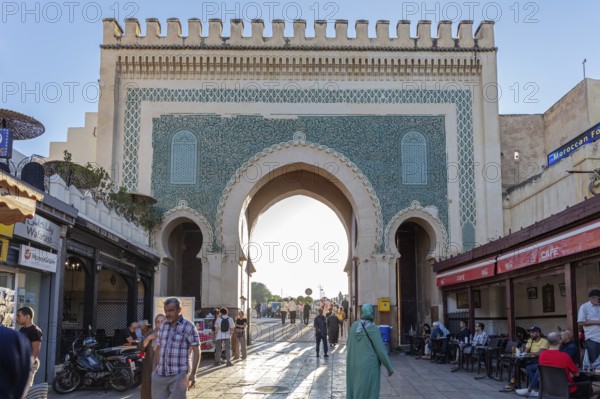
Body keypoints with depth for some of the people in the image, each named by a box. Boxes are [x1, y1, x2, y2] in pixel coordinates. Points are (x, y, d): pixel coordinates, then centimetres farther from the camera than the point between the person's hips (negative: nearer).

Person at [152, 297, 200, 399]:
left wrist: (193, 374, -13)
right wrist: (156, 368, 14)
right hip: (160, 374, 6)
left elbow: (196, 351, -8)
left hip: (178, 375, -5)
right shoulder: (163, 326, 12)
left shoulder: (188, 327, -6)